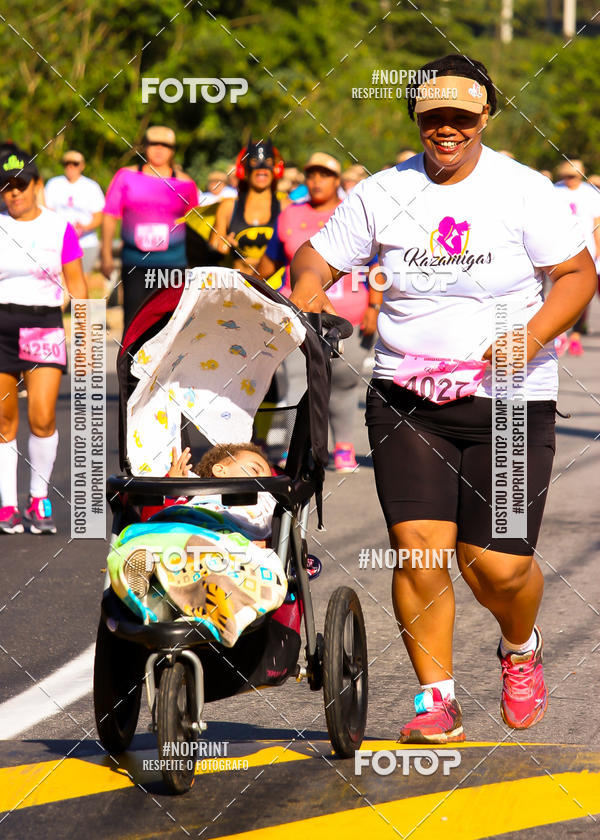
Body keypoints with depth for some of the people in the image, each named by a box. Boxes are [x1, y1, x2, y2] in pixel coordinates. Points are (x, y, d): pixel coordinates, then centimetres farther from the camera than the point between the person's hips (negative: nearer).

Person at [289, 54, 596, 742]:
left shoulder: (523, 191, -1)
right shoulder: (383, 194, 4)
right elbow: (315, 259, 9)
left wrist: (531, 336, -16)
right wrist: (306, 316, -11)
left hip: (509, 404, -2)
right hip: (405, 398, 2)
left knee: (498, 565, -6)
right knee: (417, 548, -12)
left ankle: (520, 648, 29)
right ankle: (436, 701, 2)